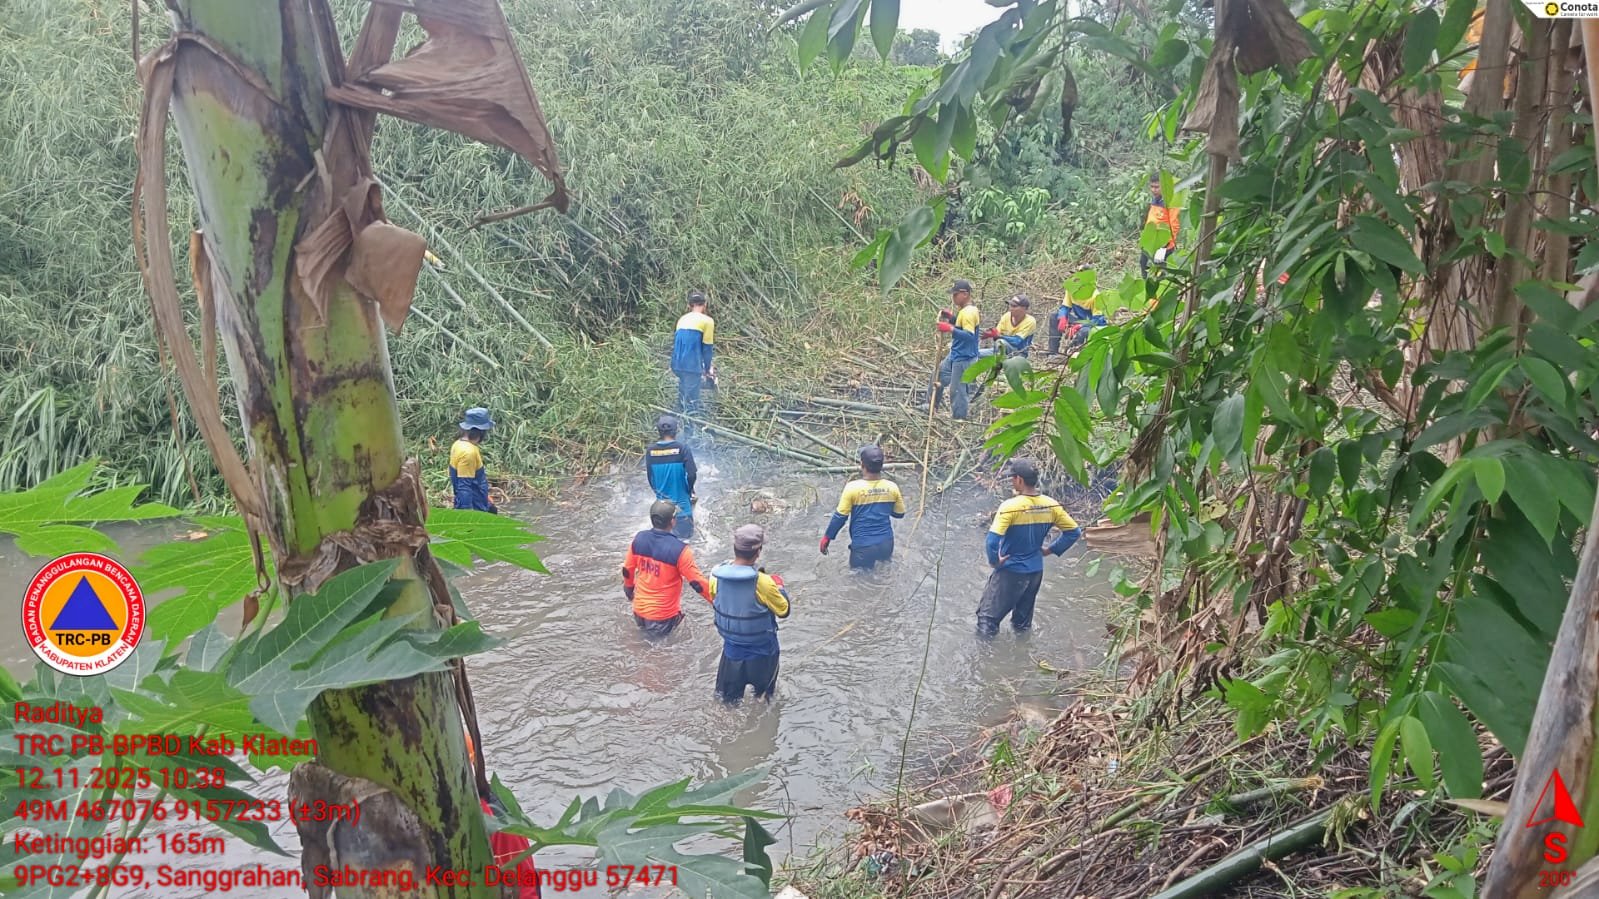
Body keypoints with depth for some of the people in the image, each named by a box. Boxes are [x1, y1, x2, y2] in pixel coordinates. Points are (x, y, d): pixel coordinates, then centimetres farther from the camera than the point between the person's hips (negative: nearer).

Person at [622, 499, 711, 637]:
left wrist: (629, 590, 25)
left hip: (639, 610, 5)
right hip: (664, 616, -5)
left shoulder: (639, 539, -8)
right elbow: (697, 583, -16)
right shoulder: (678, 549, -23)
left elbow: (627, 570, 6)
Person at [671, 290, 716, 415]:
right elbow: (707, 347, -2)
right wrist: (707, 368, 11)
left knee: (682, 399, 17)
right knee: (692, 401, -5)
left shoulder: (682, 319, 16)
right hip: (693, 366, -6)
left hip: (678, 365, 7)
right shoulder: (707, 320, -3)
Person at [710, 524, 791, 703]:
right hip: (761, 648, -3)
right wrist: (780, 588, 1)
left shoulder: (716, 574, -18)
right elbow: (783, 611, -15)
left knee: (729, 697, 22)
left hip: (731, 643, 4)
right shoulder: (762, 582, -31)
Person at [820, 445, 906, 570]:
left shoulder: (853, 487, -15)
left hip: (863, 547, -3)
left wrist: (827, 537, 5)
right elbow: (899, 514, 9)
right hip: (886, 545, 3)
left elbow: (840, 517, -9)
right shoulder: (892, 487, -5)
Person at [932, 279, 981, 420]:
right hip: (955, 355, 11)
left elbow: (970, 336, -31)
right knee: (938, 375, 22)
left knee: (957, 390, -3)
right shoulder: (963, 310, 8)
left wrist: (950, 329, -39)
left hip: (963, 358, -11)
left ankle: (959, 418, 6)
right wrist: (950, 317, 6)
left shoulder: (968, 312, -22)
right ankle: (932, 407, 35)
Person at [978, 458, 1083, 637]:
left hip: (1010, 572, -6)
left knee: (987, 619, 8)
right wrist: (1051, 550, 8)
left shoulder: (1010, 506, -23)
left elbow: (993, 540, -31)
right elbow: (1074, 531, 2)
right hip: (1035, 571, 6)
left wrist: (994, 561, -13)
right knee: (1023, 622, 24)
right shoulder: (1051, 506, -6)